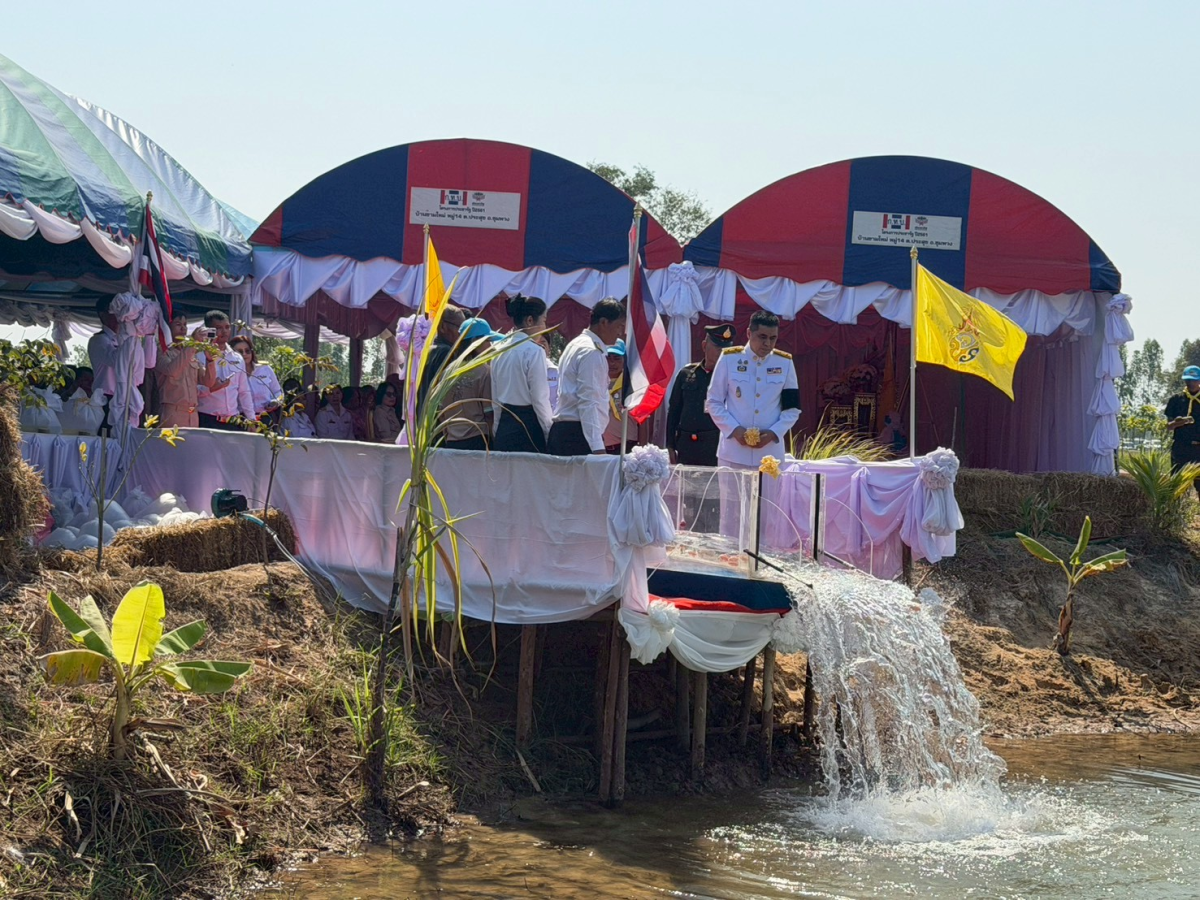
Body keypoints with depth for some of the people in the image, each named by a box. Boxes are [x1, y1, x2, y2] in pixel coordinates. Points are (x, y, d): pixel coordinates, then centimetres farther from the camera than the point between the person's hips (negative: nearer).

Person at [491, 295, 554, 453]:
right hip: (529, 426, -7)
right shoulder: (534, 352, -11)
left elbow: (495, 400, 13)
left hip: (504, 428, 7)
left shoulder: (500, 351, 9)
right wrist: (549, 433, -5)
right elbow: (540, 399, -13)